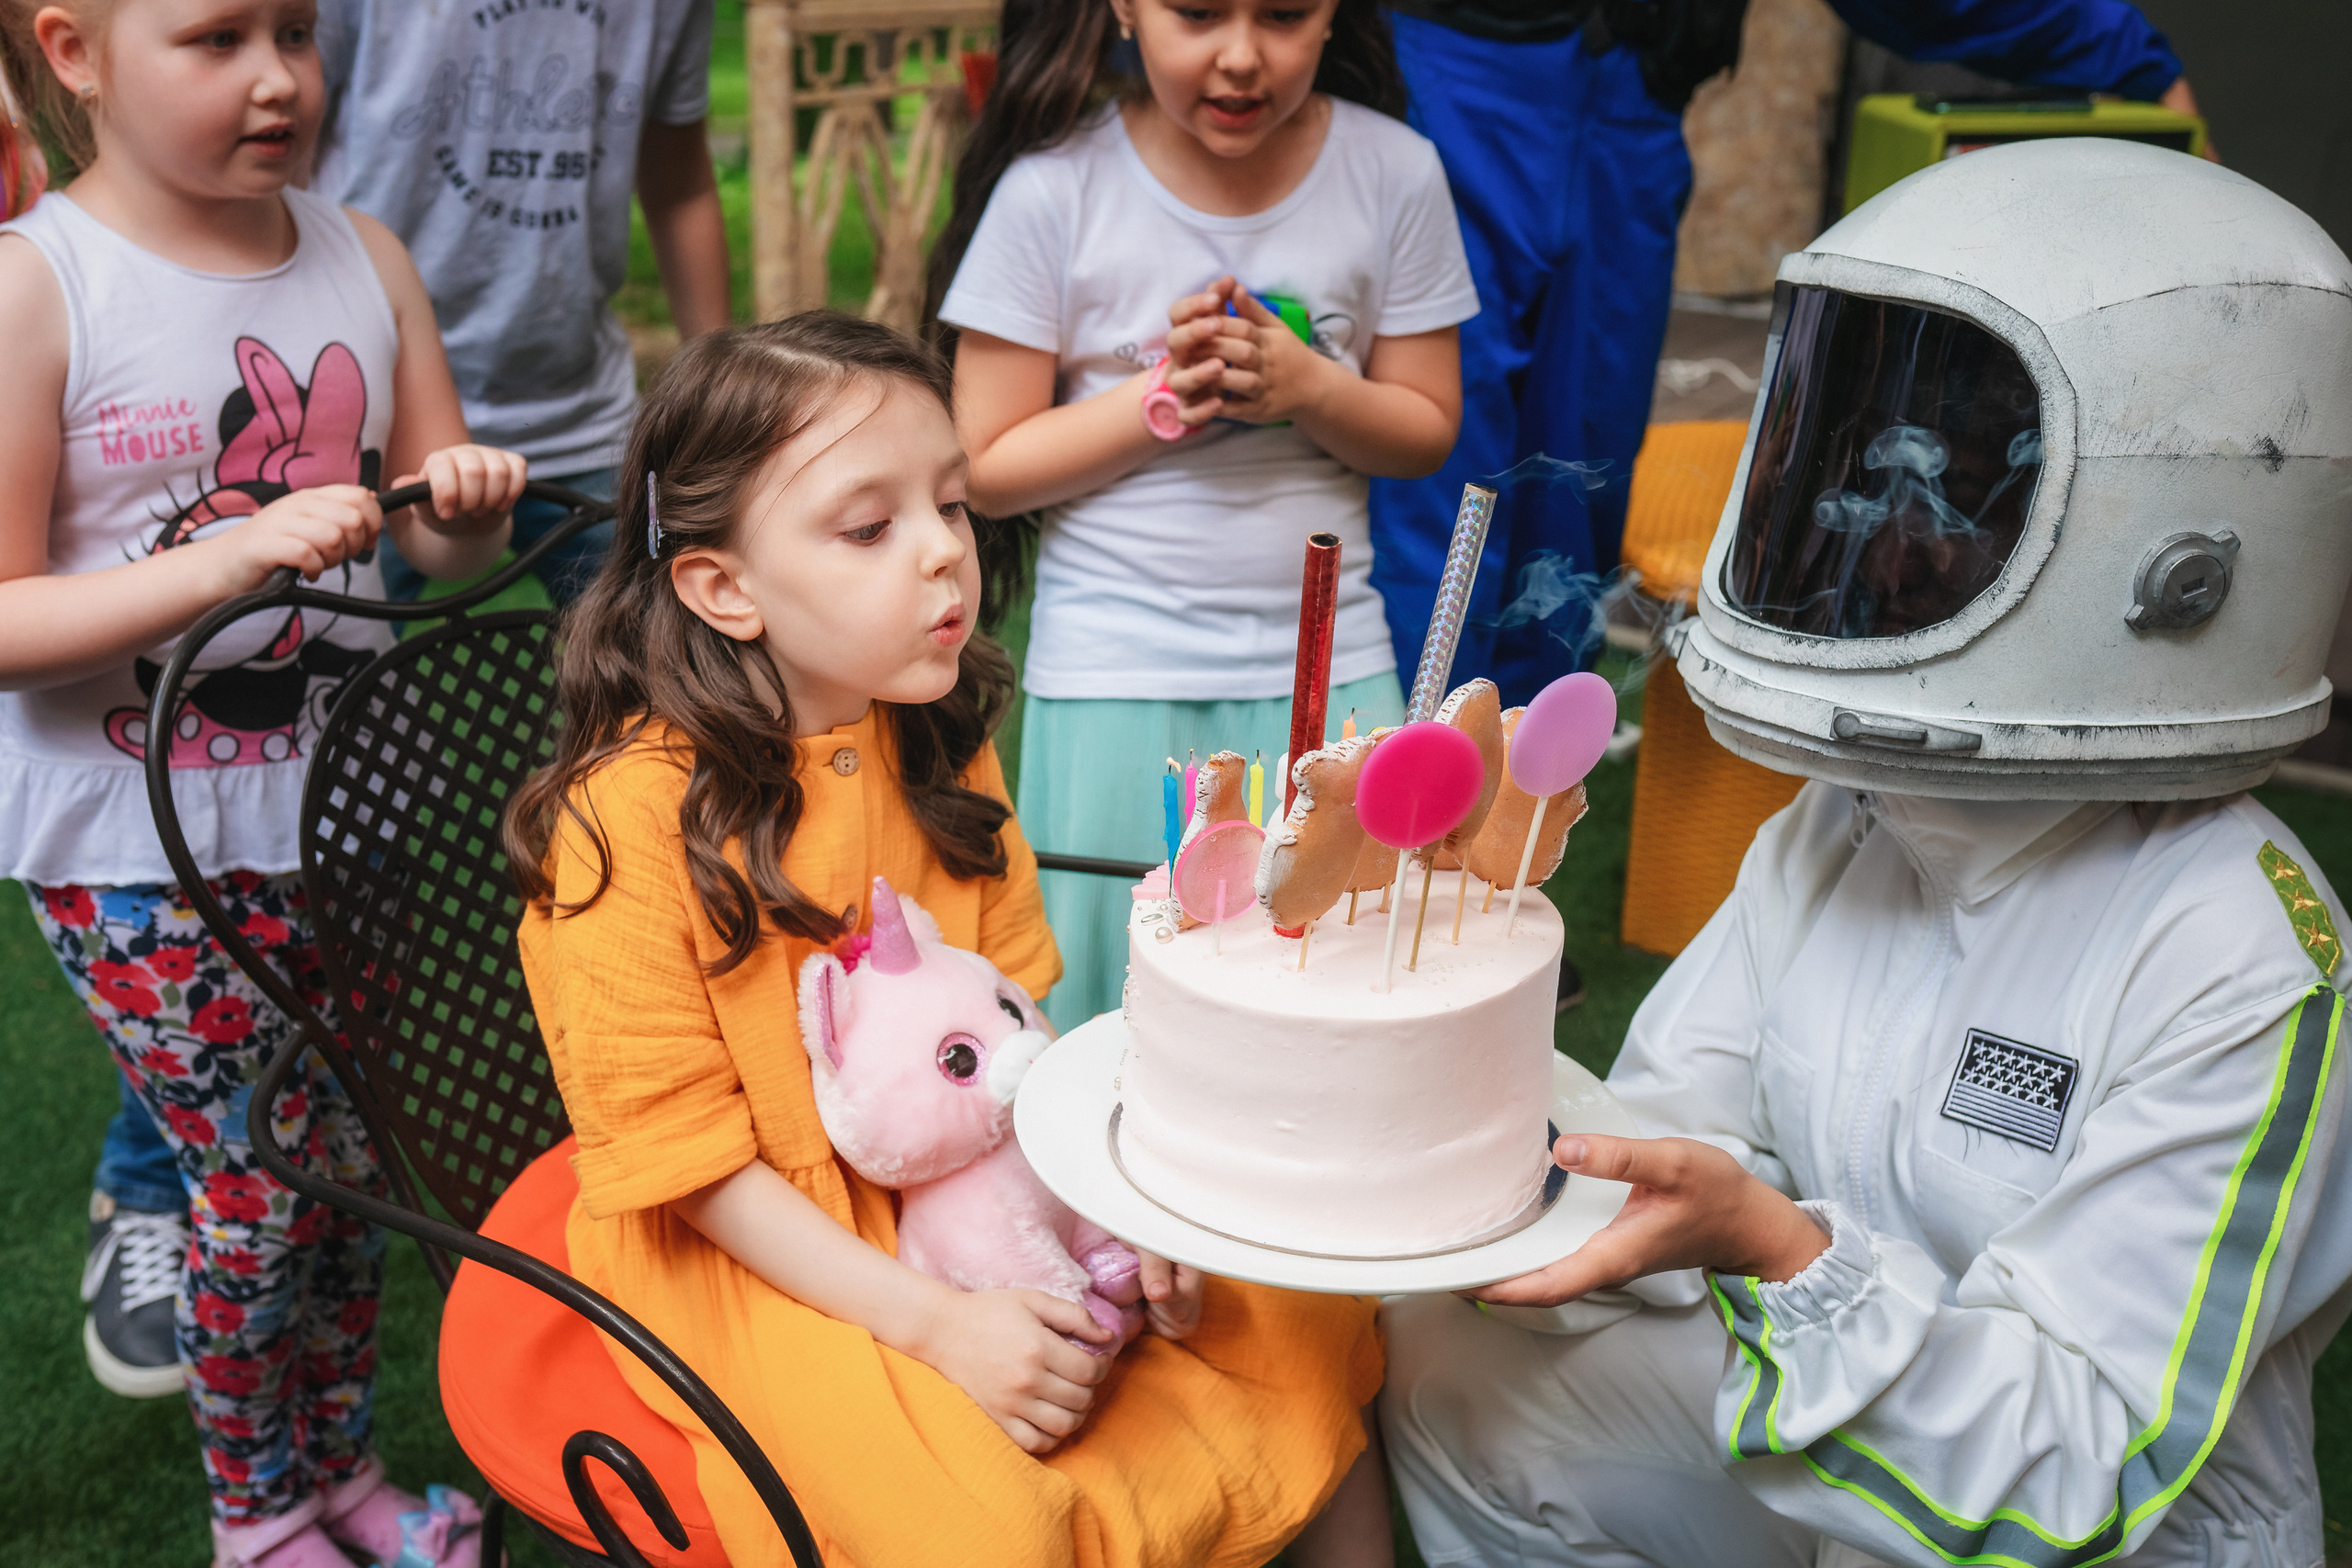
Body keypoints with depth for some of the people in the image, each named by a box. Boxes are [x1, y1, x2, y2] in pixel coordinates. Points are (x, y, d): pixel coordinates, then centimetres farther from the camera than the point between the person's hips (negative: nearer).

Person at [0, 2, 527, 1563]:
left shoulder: (365, 257, 1)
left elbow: (445, 543, 10)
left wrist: (468, 504, -14)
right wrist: (241, 554, -28)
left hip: (340, 807, 5)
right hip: (138, 846, -4)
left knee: (357, 1153, 12)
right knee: (258, 1174, 2)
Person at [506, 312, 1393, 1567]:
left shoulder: (941, 744, 0)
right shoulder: (634, 813, -21)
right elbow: (681, 1152, -17)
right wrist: (931, 1323, -23)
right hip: (750, 1252, -6)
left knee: (1299, 1305, 0)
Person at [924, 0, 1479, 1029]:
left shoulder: (1394, 172, -3)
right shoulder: (1055, 186, -8)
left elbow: (1426, 431, 5)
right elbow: (989, 468, -5)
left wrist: (1307, 384, -14)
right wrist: (1161, 394, -16)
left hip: (1328, 666, 2)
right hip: (1115, 678, -1)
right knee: (1110, 1009, 6)